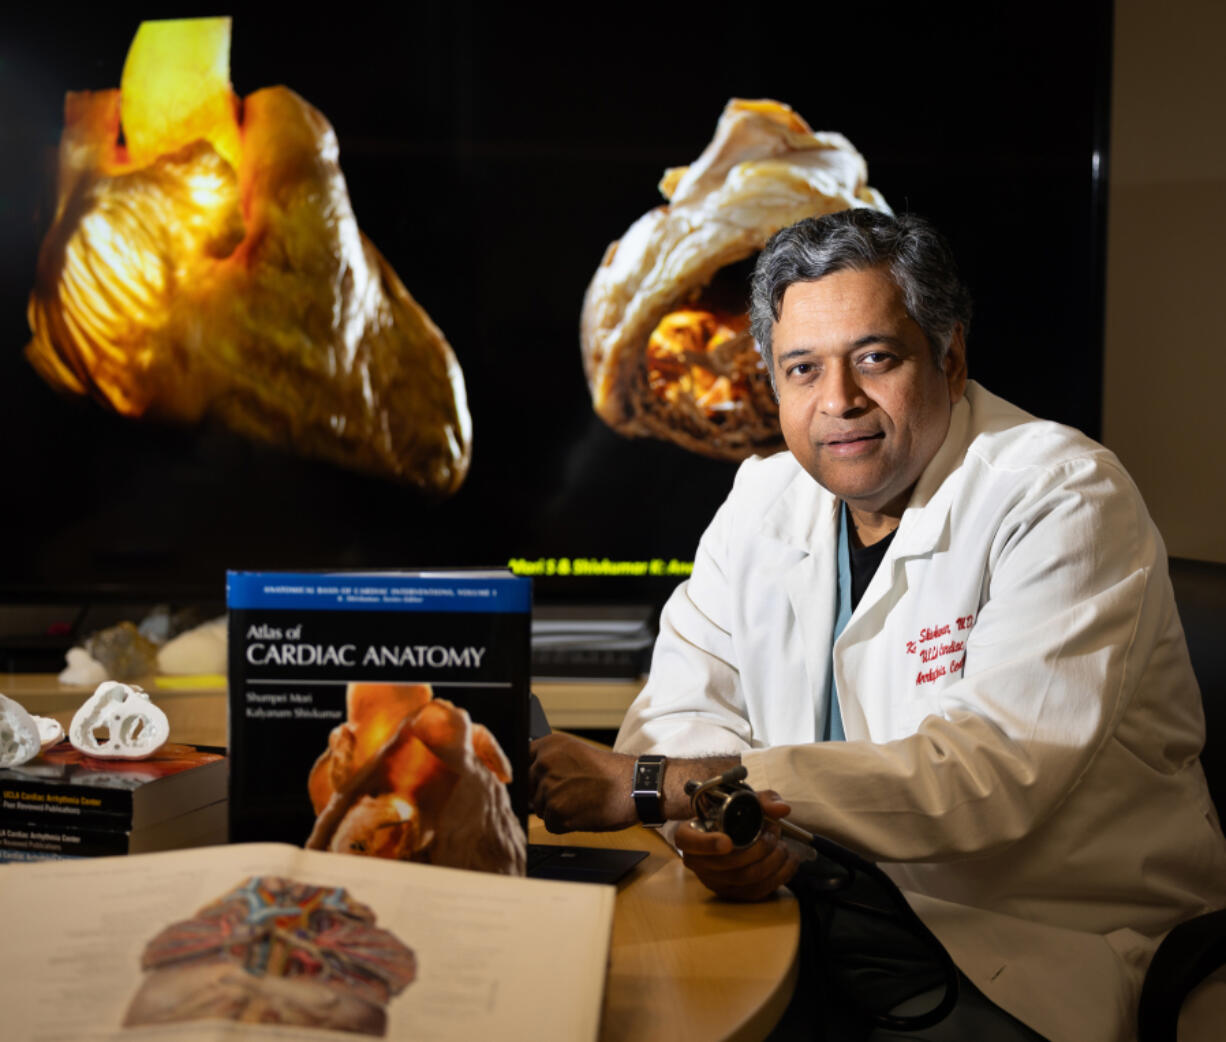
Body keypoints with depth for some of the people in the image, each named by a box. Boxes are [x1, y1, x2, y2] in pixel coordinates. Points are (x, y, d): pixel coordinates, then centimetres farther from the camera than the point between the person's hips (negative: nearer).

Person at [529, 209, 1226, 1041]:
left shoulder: (1067, 498, -14)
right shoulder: (765, 499, 6)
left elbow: (988, 777, -26)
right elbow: (680, 710, 3)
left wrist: (649, 785, -28)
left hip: (1044, 950, -4)